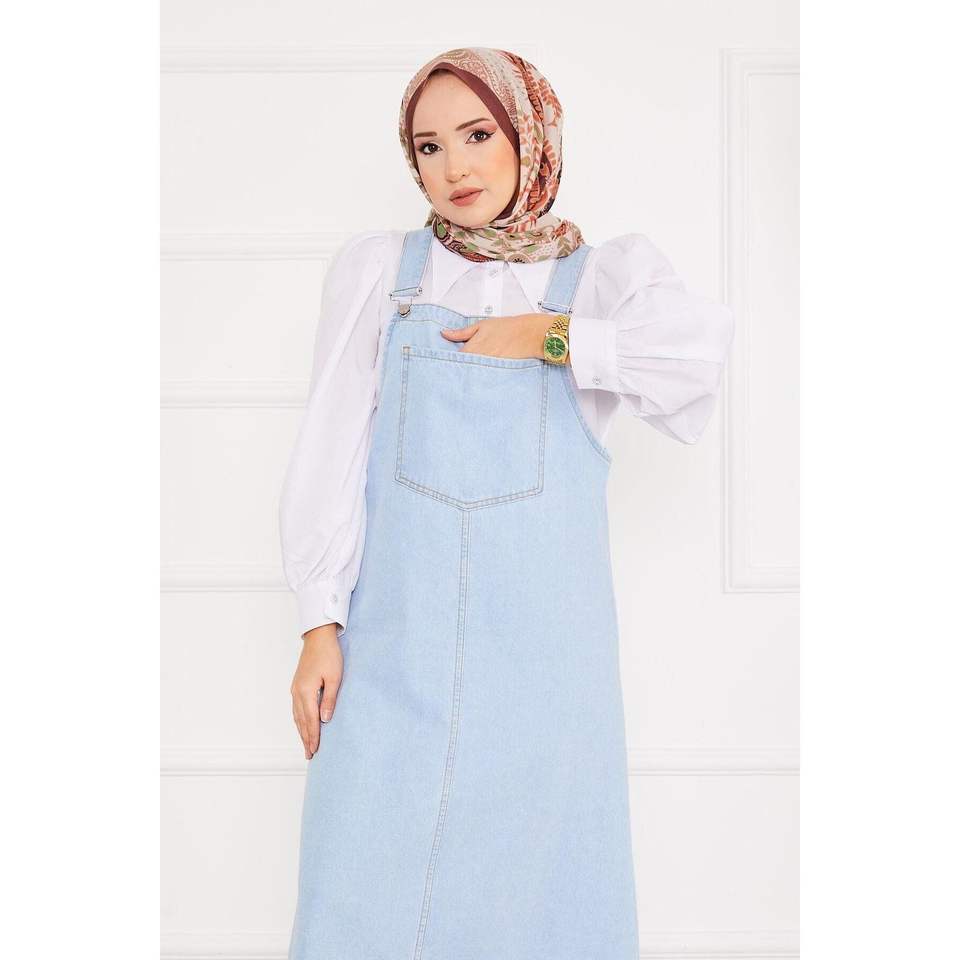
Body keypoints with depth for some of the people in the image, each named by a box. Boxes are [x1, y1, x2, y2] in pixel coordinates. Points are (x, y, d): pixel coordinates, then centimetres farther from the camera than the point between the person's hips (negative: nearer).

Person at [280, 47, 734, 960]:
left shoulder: (604, 273, 6)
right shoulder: (375, 269, 9)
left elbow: (700, 345, -16)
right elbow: (330, 450, 5)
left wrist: (550, 338, -11)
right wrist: (321, 622, -2)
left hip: (541, 634, 0)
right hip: (398, 625, 1)